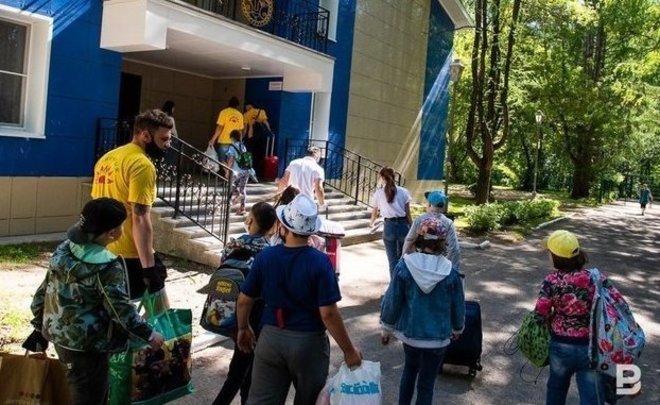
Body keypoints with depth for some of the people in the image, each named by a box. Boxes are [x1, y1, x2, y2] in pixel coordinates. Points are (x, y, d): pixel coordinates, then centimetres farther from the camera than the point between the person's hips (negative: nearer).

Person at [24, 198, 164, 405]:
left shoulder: (63, 250, -1)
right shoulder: (107, 268, -23)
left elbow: (43, 292, 7)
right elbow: (121, 311, -21)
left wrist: (40, 327, 19)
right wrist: (150, 335, -9)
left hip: (59, 336, 8)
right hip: (87, 347, -8)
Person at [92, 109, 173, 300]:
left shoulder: (107, 158, 14)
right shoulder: (142, 165, -15)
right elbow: (140, 220, -21)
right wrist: (149, 267, -20)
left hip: (103, 251, 9)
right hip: (130, 255, -9)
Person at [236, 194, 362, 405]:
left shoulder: (265, 256, -7)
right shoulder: (320, 262, -17)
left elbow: (244, 300, 1)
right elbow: (328, 314, -19)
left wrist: (243, 328, 20)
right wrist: (349, 351, -8)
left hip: (270, 338, 2)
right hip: (309, 342, -2)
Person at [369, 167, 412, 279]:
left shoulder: (379, 193, 6)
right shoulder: (403, 191, 4)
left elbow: (374, 213, 19)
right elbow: (408, 214, 2)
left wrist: (371, 222, 41)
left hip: (389, 226, -1)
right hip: (403, 225, 1)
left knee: (393, 259, 7)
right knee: (402, 257, 19)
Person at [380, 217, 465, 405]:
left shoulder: (404, 266, -17)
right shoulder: (450, 271, -16)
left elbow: (392, 301, -9)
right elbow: (458, 305, -3)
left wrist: (387, 328, 7)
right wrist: (458, 328, 17)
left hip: (409, 332, 2)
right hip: (437, 337, -2)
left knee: (410, 369, 30)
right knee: (426, 383, 13)